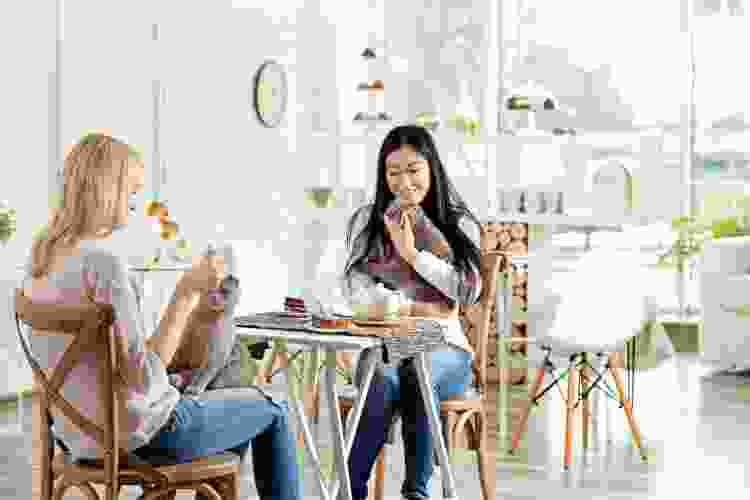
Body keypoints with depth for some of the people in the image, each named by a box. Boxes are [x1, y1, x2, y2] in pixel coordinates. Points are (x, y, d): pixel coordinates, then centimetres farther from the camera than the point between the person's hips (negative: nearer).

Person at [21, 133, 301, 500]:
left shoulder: (42, 254, 1)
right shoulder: (102, 259, -26)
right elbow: (143, 376, -25)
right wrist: (186, 293, -22)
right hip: (139, 435, -8)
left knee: (232, 411, 31)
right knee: (272, 413, 14)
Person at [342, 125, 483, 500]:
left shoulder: (460, 224, 9)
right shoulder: (366, 220, 12)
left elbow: (469, 291, -4)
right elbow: (357, 288, 1)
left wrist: (412, 252, -9)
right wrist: (414, 308, -14)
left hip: (442, 345, 0)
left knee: (419, 377, -35)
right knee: (384, 380, -34)